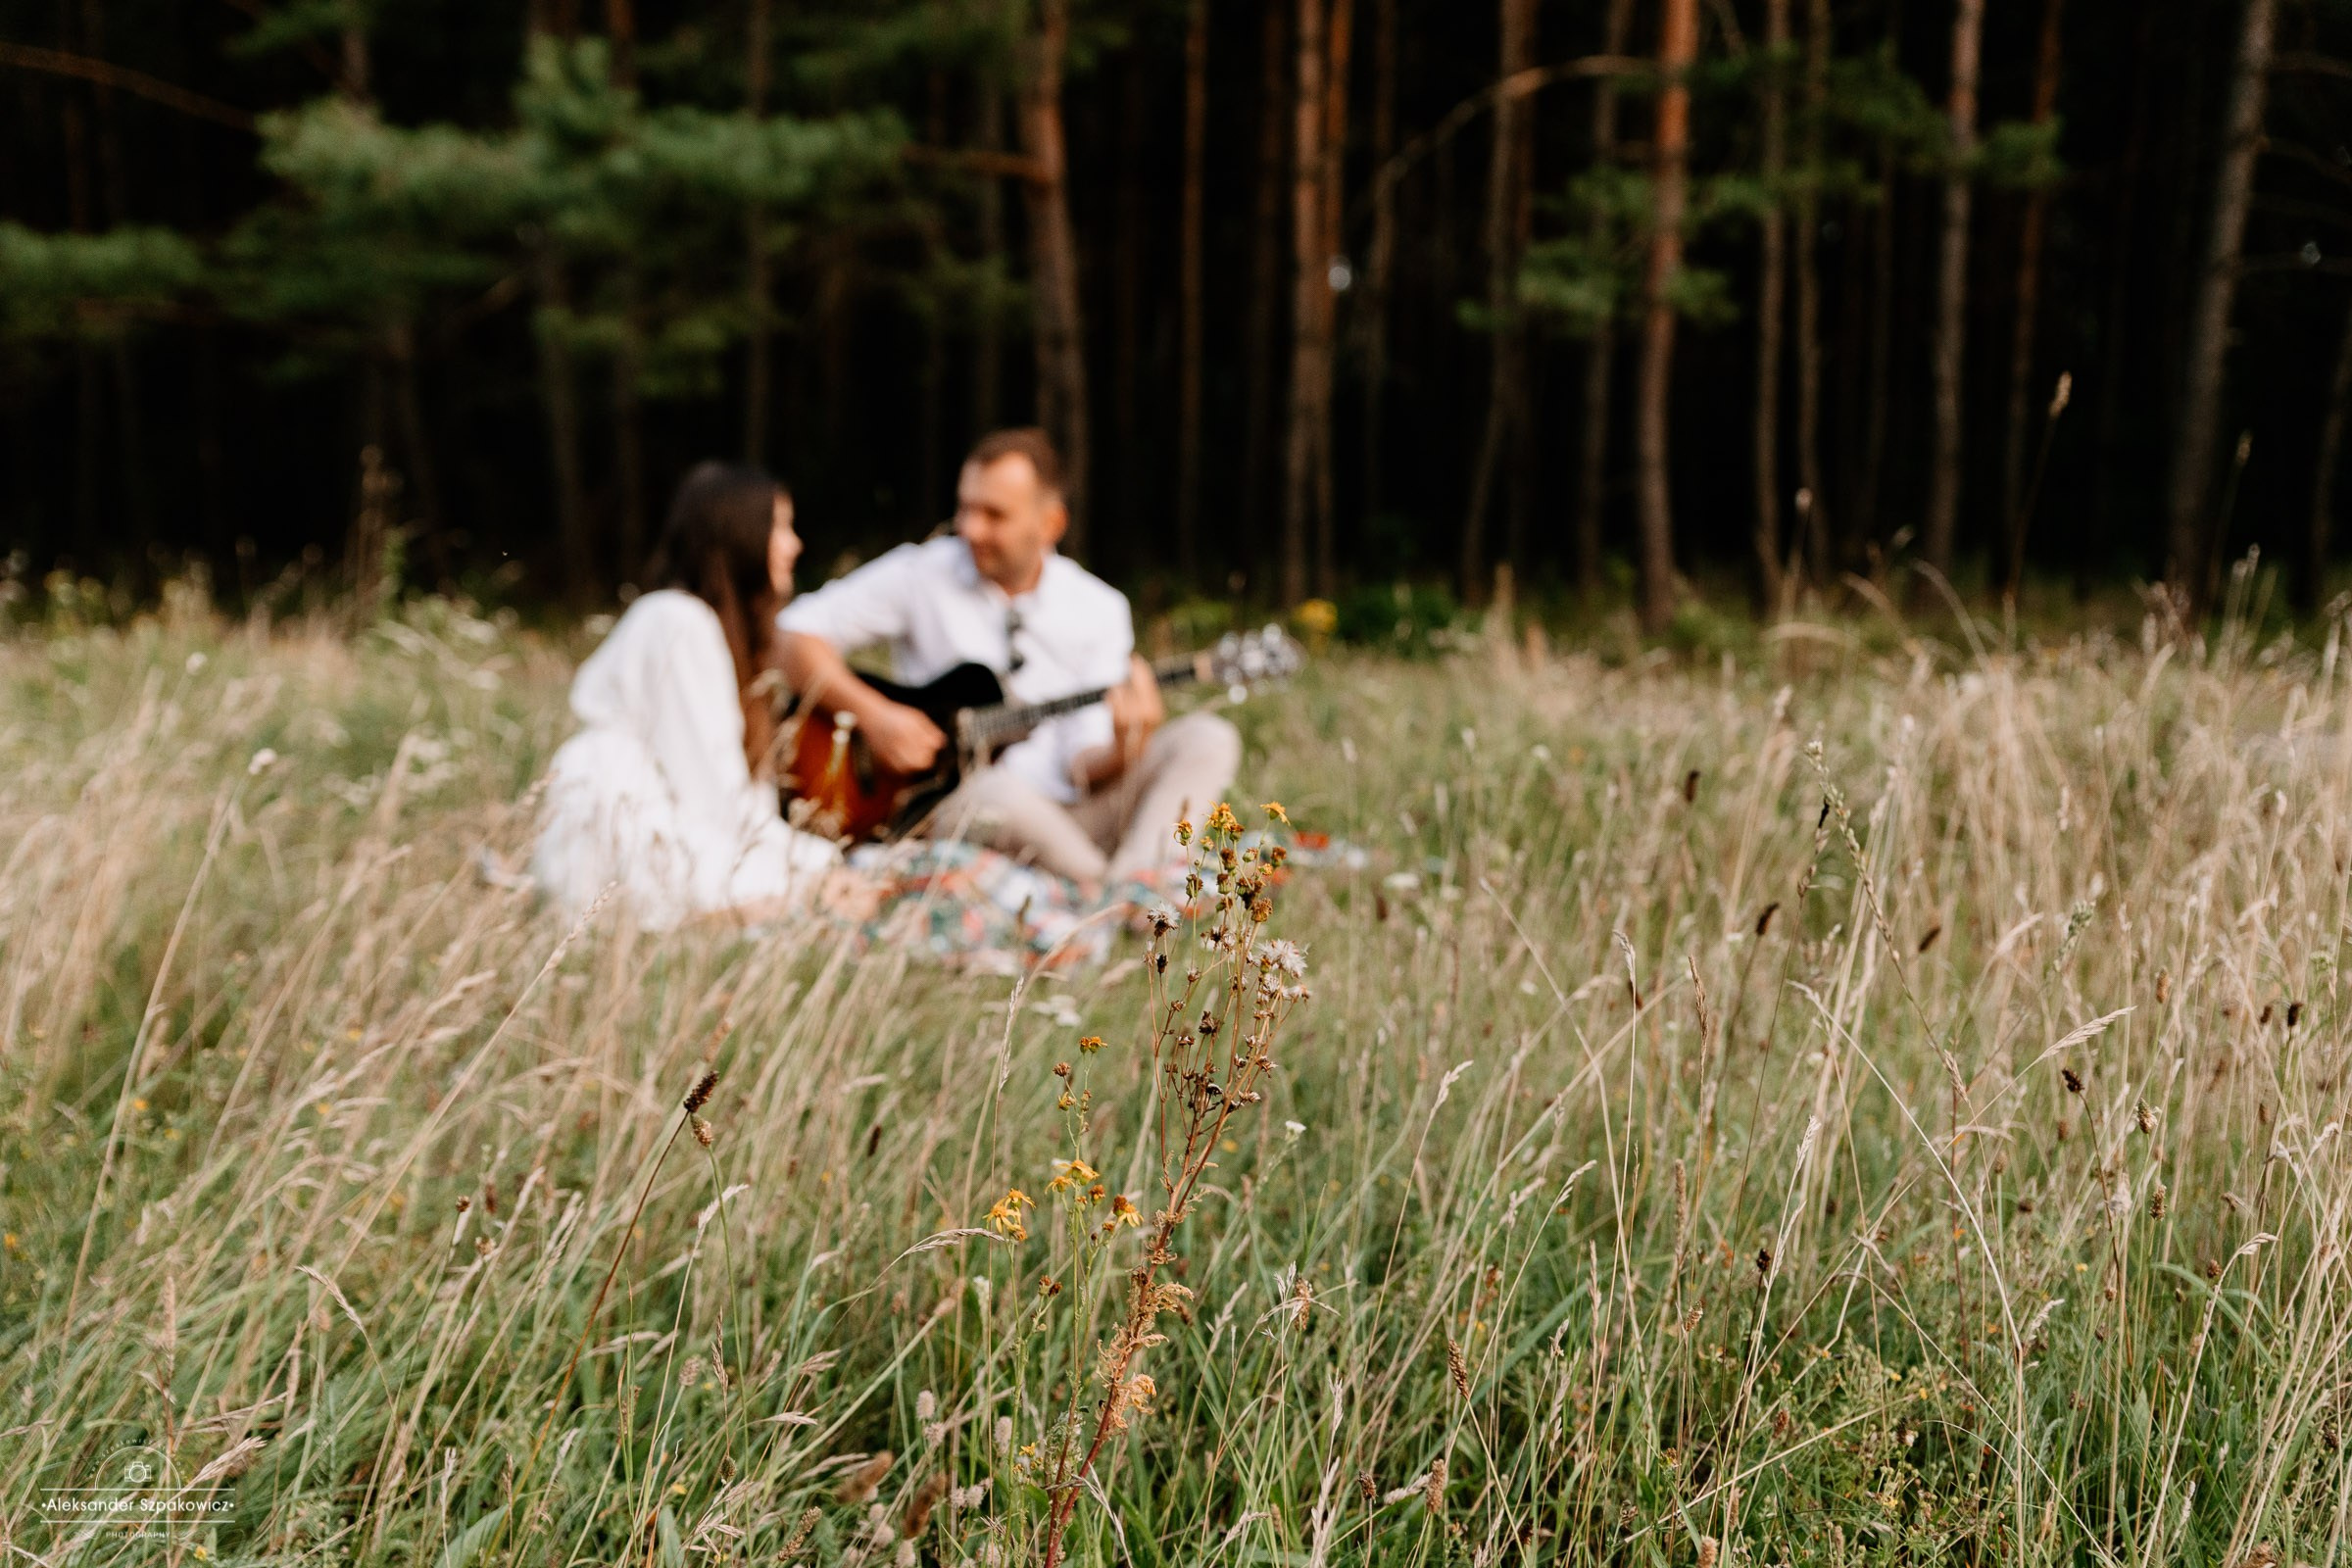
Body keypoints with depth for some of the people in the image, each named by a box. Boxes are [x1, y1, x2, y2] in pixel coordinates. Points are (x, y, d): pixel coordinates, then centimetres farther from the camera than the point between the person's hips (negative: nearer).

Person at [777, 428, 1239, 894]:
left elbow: (1084, 766, -1)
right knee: (998, 790, -40)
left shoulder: (1098, 609, 5)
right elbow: (796, 635, -2)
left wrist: (1122, 751, -25)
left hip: (1070, 818, 3)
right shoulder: (921, 574, 1)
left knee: (1207, 738, -19)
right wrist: (872, 714, -14)